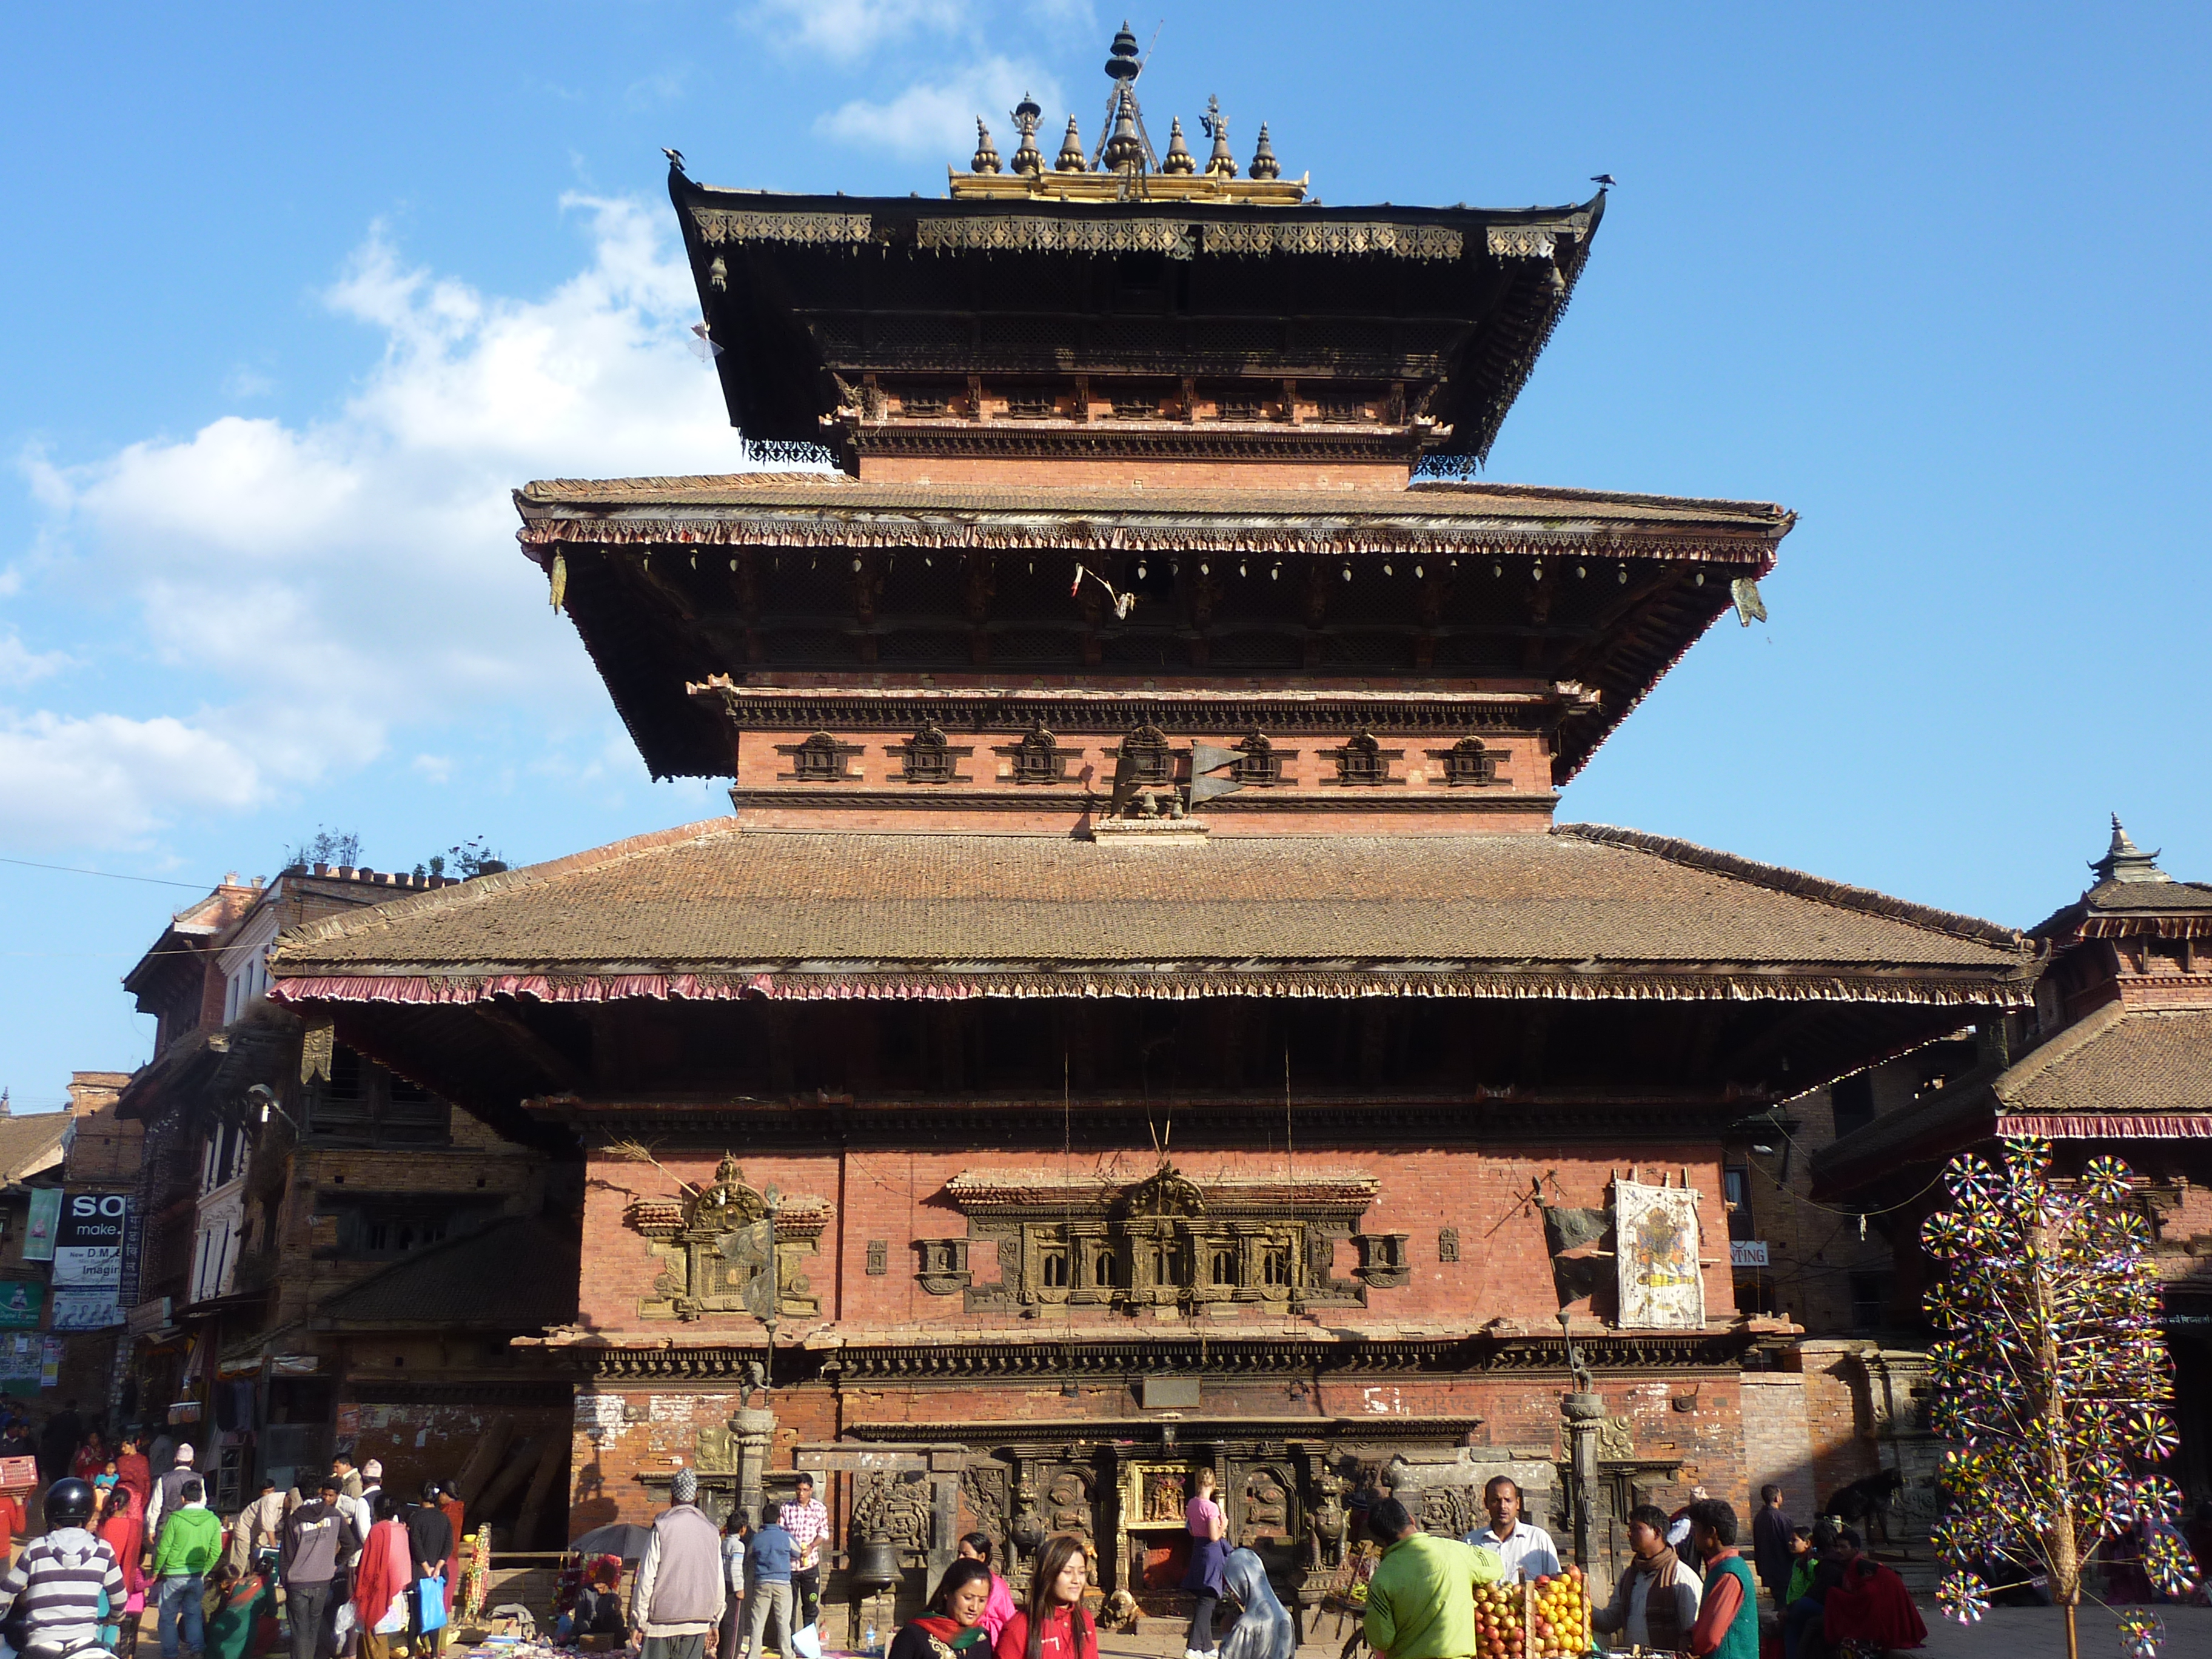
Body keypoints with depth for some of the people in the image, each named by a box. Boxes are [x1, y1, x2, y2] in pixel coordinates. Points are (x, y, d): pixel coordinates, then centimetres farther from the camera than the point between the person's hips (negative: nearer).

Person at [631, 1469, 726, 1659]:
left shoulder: (663, 1528, -6)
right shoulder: (710, 1531, 5)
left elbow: (646, 1579, -8)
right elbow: (719, 1583, 9)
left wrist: (638, 1622, -1)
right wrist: (715, 1621, 19)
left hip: (660, 1621, -3)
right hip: (698, 1621, 3)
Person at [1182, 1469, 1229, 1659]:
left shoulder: (1191, 1504, 5)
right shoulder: (1211, 1507, -17)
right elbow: (1214, 1537, -20)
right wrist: (1223, 1527, -2)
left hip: (1197, 1550, 8)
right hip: (1212, 1552, -8)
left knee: (1202, 1602, 15)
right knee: (1206, 1602, -6)